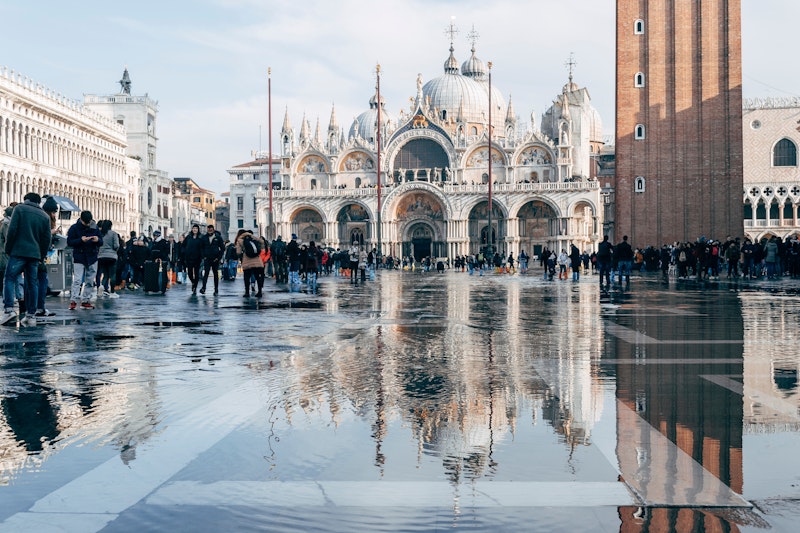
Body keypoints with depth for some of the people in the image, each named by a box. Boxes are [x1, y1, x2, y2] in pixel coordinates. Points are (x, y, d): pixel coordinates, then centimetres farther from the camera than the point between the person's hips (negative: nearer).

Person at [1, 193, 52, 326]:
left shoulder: (19, 208, 3)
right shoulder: (45, 216, 14)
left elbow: (11, 230, -5)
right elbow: (47, 238, 10)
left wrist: (8, 249, 3)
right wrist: (42, 256, 16)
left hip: (18, 252, -4)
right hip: (35, 255, 4)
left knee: (9, 279, -1)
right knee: (32, 283, 7)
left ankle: (8, 309, -17)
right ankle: (31, 315, 5)